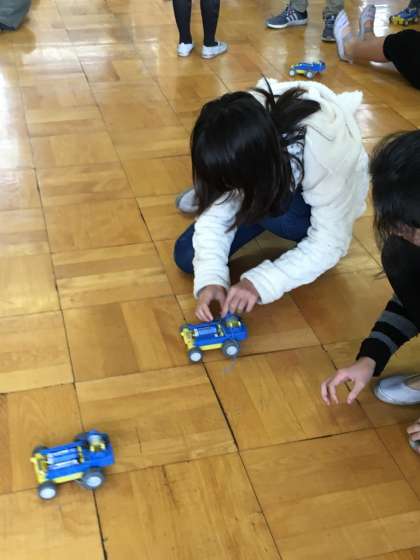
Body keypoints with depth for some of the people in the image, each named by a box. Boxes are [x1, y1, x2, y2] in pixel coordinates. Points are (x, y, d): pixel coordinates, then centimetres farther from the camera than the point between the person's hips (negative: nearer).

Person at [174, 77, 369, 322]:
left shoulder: (324, 149, -40)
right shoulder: (239, 136, -27)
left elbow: (330, 243, -33)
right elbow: (217, 212, -21)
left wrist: (260, 282, -42)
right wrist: (210, 278, -36)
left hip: (327, 204, -3)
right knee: (187, 256, -13)